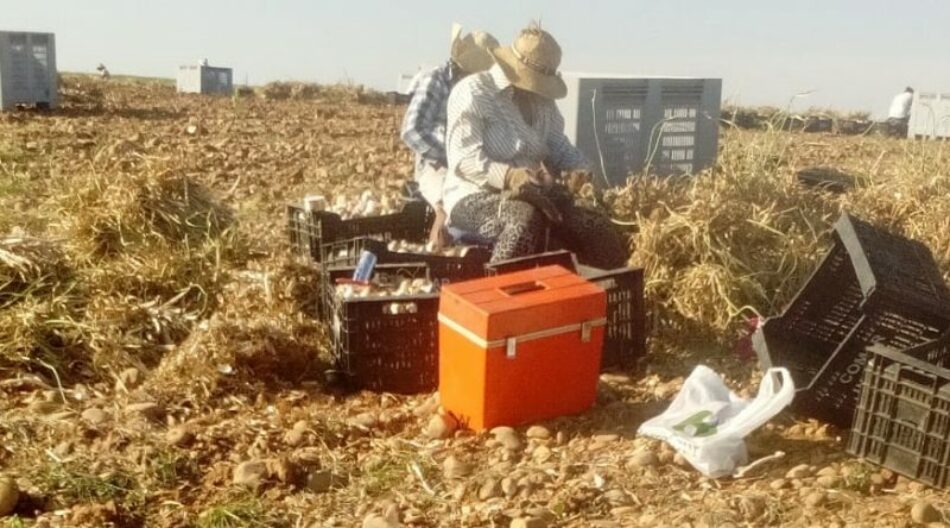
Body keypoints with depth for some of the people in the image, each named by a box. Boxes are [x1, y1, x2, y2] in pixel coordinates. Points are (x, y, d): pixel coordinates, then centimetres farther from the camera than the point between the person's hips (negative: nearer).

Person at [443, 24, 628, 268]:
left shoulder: (541, 99, 14)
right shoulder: (472, 92, -9)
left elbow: (558, 145, 17)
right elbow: (463, 159, -19)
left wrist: (577, 167, -8)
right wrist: (507, 176, -36)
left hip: (536, 193, 7)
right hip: (477, 195, -6)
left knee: (604, 237, -11)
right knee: (525, 218, -40)